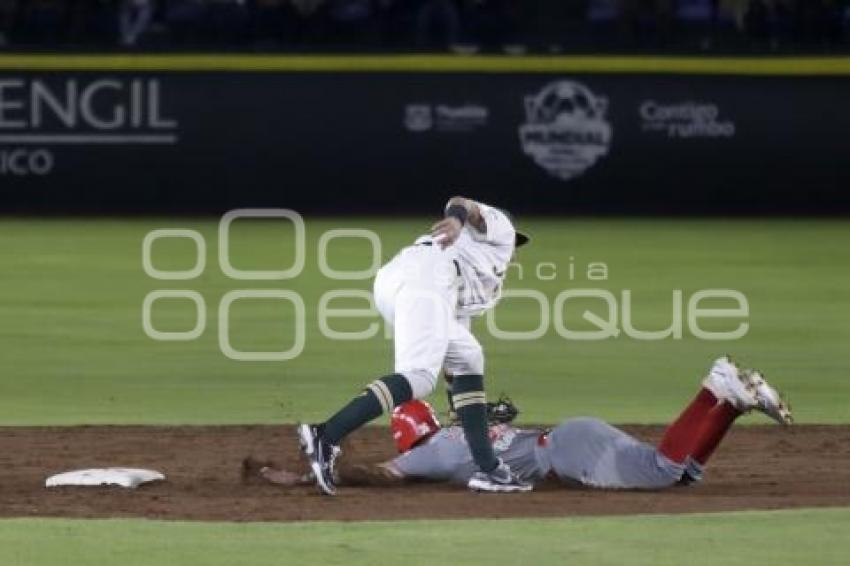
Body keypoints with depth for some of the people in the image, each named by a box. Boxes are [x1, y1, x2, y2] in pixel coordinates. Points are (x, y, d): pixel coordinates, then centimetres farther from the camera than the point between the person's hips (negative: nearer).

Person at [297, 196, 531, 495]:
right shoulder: (501, 228, 29)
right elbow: (460, 203, 7)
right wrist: (457, 218, -17)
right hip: (424, 273, -9)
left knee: (466, 356, 22)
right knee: (419, 377, -22)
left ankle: (487, 468, 13)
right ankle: (325, 436, -36)